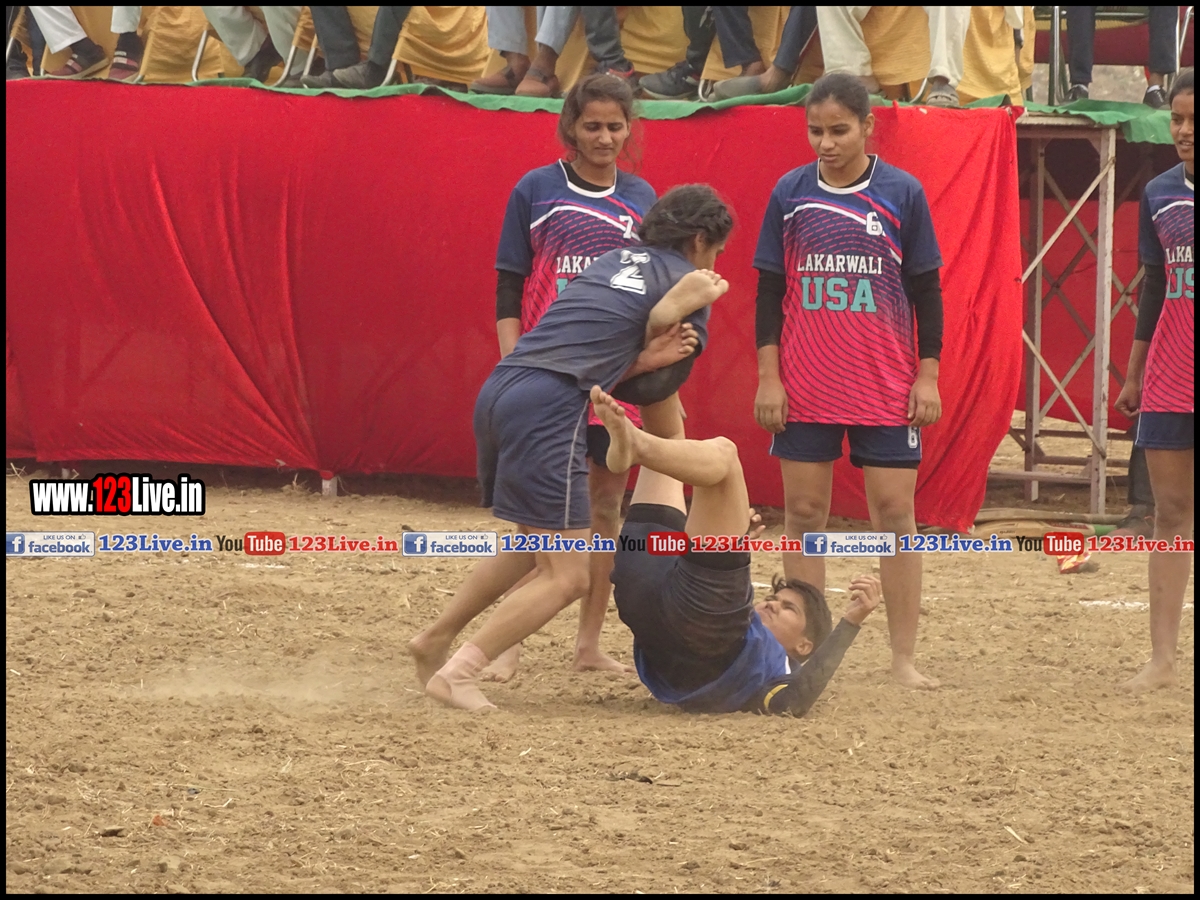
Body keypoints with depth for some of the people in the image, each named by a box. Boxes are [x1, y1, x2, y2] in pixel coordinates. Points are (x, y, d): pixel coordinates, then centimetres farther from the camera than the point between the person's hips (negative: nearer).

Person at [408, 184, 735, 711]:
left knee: (535, 546, 28)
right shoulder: (690, 286, 8)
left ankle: (435, 642, 33)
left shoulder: (611, 262, 28)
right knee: (566, 576, -5)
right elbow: (654, 393, 9)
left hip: (500, 391, 8)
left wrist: (645, 357, 5)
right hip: (550, 406, -8)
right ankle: (456, 675, -12)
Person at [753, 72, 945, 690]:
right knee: (804, 512, 4)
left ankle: (903, 657, 2)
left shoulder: (903, 194, -1)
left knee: (894, 512, -3)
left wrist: (927, 376, 0)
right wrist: (768, 377, 0)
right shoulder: (789, 194, 2)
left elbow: (926, 291, 4)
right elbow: (769, 291, 6)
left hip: (886, 386, -1)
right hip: (804, 388, 1)